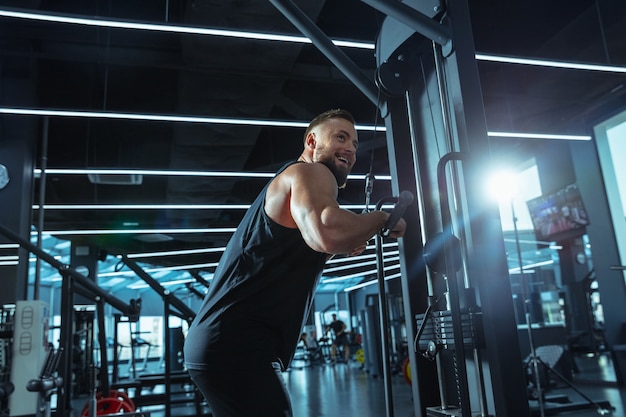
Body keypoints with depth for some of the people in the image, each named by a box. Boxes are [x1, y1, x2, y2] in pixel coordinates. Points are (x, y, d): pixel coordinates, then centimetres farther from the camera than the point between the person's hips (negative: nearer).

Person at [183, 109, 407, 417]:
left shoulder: (293, 180, 24)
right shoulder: (312, 172, -7)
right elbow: (327, 232, -30)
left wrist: (340, 247, 17)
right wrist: (384, 219, -11)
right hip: (237, 347, -11)